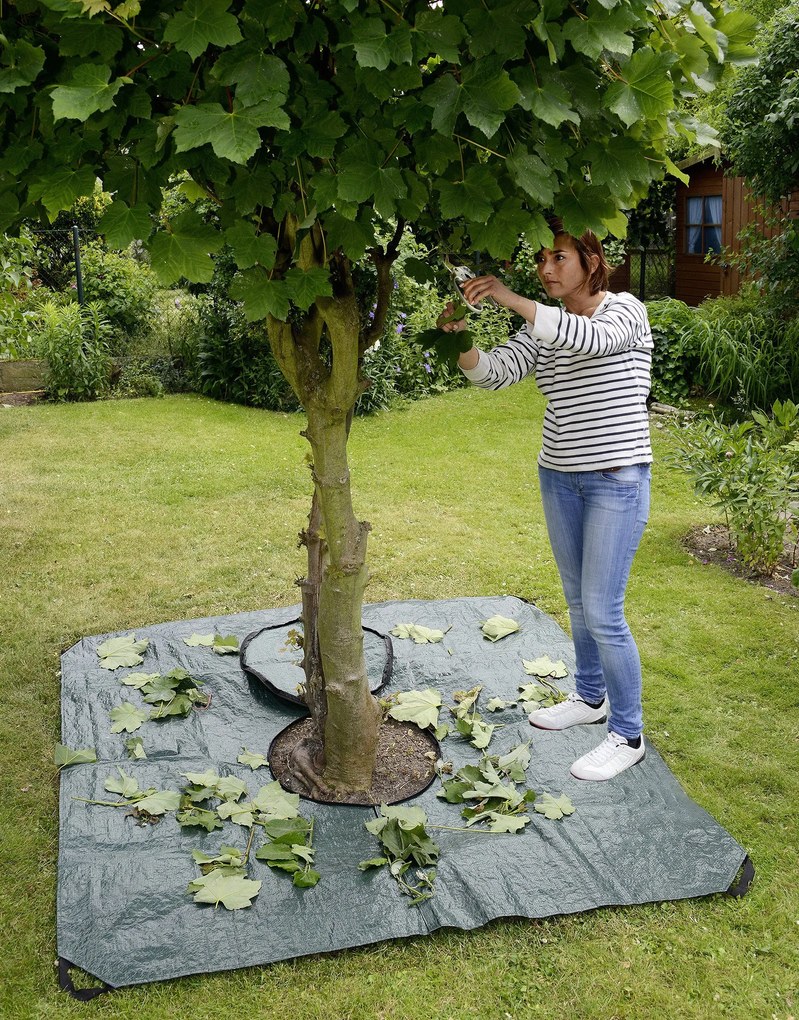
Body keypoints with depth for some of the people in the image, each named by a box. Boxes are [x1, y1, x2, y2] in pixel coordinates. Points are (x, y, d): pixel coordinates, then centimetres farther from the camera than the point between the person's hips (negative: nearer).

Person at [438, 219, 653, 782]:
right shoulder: (542, 331, 7)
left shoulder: (626, 311, -9)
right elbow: (493, 371, -4)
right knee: (578, 600, 17)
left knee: (603, 612, -7)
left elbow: (589, 338, -31)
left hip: (617, 479, -7)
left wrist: (509, 297, -35)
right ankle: (590, 697, 37)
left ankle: (628, 735, 7)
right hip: (559, 476, 7)